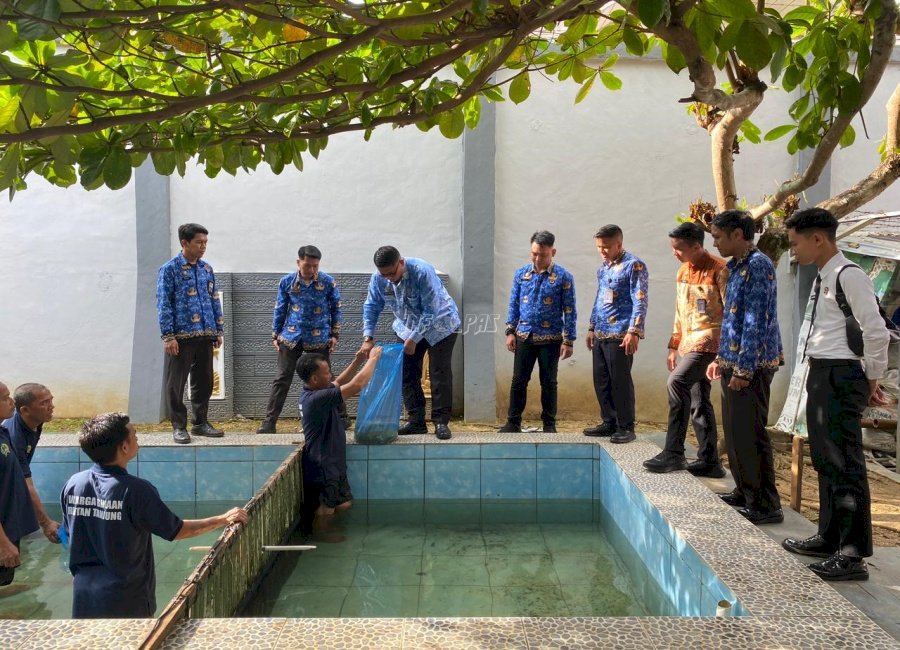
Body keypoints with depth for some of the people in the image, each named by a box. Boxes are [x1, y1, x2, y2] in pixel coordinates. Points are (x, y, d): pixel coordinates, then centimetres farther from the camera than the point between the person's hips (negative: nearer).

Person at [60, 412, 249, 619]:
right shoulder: (135, 490, -21)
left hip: (85, 596, 5)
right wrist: (224, 519, -1)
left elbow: (71, 532, 9)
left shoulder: (72, 485, -5)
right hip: (126, 601, -5)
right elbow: (177, 530, -12)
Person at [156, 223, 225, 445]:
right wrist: (168, 335, -13)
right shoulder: (169, 269, -4)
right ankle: (179, 427, 10)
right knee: (176, 383, 1)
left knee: (204, 381, 11)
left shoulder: (207, 269, 12)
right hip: (181, 335, -5)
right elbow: (164, 304, -8)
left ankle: (201, 422, 23)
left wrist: (219, 330, 11)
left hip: (205, 335, 6)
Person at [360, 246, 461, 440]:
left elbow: (431, 311, -30)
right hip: (408, 328, 6)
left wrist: (414, 339, -28)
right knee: (408, 374, 2)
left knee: (440, 373, -9)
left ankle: (441, 422, -3)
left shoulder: (422, 271, -33)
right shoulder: (378, 278, -16)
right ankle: (416, 421, 10)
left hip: (440, 325, -5)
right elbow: (371, 307, -6)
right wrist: (368, 338, -16)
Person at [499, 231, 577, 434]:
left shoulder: (563, 277, -6)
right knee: (518, 380, 5)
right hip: (524, 337, 2)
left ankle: (549, 423, 19)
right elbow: (513, 304, 8)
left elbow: (569, 311, -4)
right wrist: (510, 332, 3)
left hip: (550, 339, -2)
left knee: (548, 382, 7)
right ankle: (513, 422, 14)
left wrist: (568, 340, -7)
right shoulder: (520, 274, 3)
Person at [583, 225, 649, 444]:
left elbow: (640, 301, -15)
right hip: (600, 335, 8)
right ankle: (609, 423, 21)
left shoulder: (634, 266, -9)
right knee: (601, 381, 11)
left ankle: (626, 427, 5)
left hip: (620, 335, -8)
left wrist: (634, 331, -21)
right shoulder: (603, 268, 16)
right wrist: (592, 328, 22)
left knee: (620, 381, -4)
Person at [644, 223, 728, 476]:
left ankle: (673, 453, -17)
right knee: (698, 402, 9)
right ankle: (709, 462, 16)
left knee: (676, 383, -23)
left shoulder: (718, 270, -11)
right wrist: (673, 347, 20)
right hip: (687, 344, 9)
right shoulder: (683, 272, 14)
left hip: (707, 341, -9)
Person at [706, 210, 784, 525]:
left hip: (751, 365, -10)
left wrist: (744, 368, -22)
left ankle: (766, 505, 2)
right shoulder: (737, 266, 15)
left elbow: (757, 321, -21)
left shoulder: (757, 266, -15)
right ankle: (745, 492, 28)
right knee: (734, 432, 16)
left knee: (750, 435, -6)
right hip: (734, 362, 10)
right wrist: (722, 358, 22)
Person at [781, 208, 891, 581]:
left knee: (844, 464, -7)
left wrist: (872, 380, -8)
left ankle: (853, 555, 0)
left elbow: (876, 333, -18)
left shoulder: (848, 276, -15)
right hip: (820, 375, 10)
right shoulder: (822, 278, 14)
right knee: (824, 460, 17)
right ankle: (829, 538, 30)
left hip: (840, 377, -10)